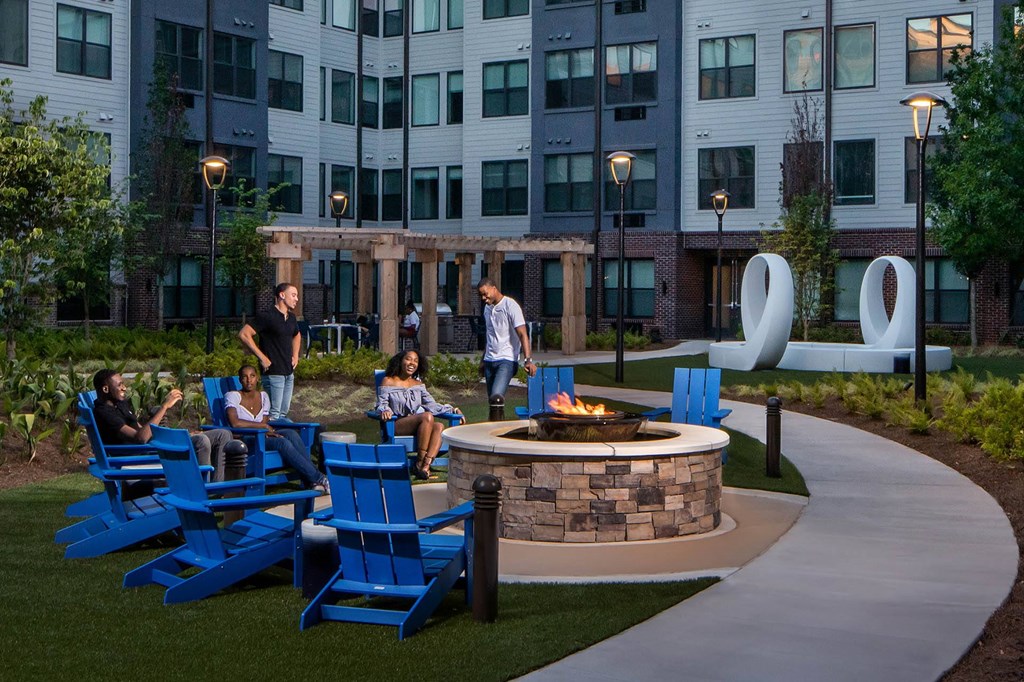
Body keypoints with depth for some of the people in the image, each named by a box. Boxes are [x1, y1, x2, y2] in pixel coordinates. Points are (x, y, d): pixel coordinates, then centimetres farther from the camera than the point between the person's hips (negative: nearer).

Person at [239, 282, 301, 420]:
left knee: (284, 413, 12)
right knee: (274, 414, -8)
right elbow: (244, 334, -19)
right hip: (274, 372, -8)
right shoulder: (267, 317, -13)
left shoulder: (291, 318, 13)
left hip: (289, 372, 8)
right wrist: (262, 357, -17)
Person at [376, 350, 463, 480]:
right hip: (397, 425, -5)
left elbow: (431, 404, 16)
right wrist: (385, 410, -25)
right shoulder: (388, 382, 7)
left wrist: (452, 409, 3)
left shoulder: (418, 384, 22)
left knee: (439, 427, -27)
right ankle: (419, 464, -32)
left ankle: (425, 468, -41)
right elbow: (382, 403, -1)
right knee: (427, 417, -33)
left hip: (418, 426, 6)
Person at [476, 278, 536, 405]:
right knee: (492, 399, 7)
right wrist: (483, 360, 24)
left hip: (507, 360, -8)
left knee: (496, 396, -23)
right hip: (489, 361, 8)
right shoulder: (487, 307, 14)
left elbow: (522, 334, -17)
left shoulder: (510, 306, -10)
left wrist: (528, 360, -27)